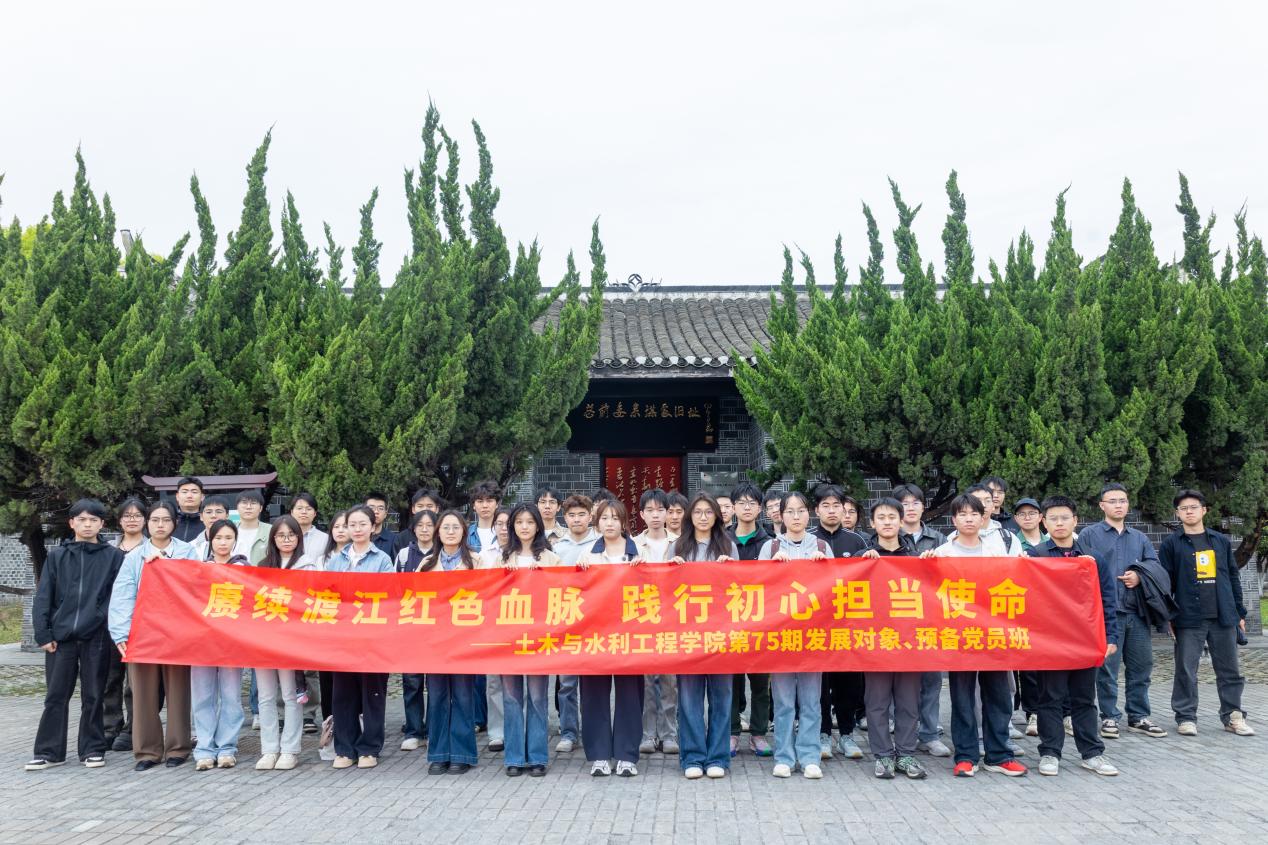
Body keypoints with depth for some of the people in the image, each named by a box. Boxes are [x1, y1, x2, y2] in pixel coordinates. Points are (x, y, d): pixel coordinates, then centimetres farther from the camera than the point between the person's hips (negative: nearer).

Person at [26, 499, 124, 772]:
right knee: (56, 696, 6)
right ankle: (48, 751, 15)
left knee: (93, 696, 6)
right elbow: (43, 598, 5)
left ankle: (93, 749, 16)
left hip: (97, 637, -1)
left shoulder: (113, 556, 4)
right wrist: (43, 634, -3)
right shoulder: (57, 556, 8)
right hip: (61, 637, 1)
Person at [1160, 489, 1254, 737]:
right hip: (1189, 618, -3)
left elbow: (1233, 577, 15)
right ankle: (1186, 717, 9)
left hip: (1224, 617, 3)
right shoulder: (1171, 544, 2)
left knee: (1229, 670, 8)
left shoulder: (1222, 541, 12)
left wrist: (1239, 612, 12)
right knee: (1186, 671, 0)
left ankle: (1233, 715, 19)